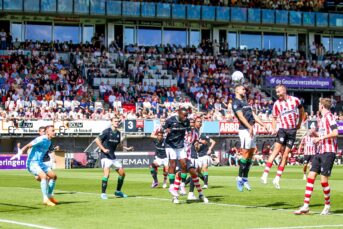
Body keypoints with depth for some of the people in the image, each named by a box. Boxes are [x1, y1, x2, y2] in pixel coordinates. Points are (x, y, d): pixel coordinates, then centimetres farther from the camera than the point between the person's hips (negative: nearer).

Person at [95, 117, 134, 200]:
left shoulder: (118, 133, 9)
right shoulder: (107, 131, -10)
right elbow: (97, 140, -10)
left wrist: (127, 148, 9)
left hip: (113, 156, 7)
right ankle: (103, 193, -12)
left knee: (122, 173, 8)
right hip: (105, 156, -7)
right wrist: (103, 149, -20)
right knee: (107, 173, -21)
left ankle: (118, 192, 23)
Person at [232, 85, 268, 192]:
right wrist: (250, 127, -25)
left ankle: (245, 178, 12)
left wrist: (263, 124, 13)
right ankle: (240, 178, -5)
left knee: (251, 154, 7)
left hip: (251, 130, 9)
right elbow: (240, 116, -15)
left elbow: (253, 115, 23)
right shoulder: (236, 102, -4)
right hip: (245, 130, -9)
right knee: (245, 154, -11)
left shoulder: (245, 102, 24)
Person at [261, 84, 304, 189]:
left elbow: (301, 110, 20)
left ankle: (277, 179, 5)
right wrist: (274, 129, -8)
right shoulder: (277, 104, 2)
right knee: (276, 150, -19)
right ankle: (265, 174, -22)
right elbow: (274, 118, 8)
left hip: (292, 130, 1)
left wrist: (299, 123, 20)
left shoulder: (295, 100, 2)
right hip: (282, 129, -1)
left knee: (285, 155, 0)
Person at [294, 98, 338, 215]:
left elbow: (335, 133, -20)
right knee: (311, 176, 2)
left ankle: (327, 205, 12)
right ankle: (306, 206, 3)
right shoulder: (322, 119, 17)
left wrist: (321, 137, -19)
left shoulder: (329, 116, -10)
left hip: (328, 152, -9)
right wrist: (315, 134, 8)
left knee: (324, 180, -6)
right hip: (320, 151, 9)